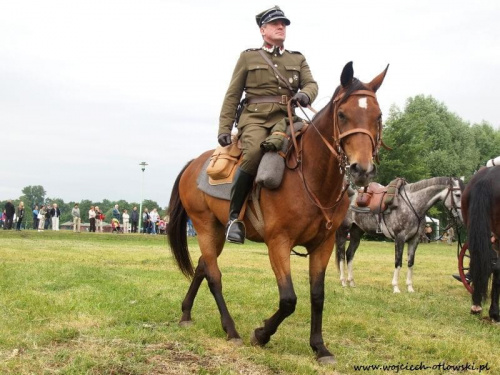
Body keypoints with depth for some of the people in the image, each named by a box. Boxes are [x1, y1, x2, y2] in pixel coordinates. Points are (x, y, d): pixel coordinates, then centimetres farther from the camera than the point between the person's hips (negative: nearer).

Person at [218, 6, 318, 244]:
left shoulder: (298, 59, 23)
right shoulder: (248, 57, 15)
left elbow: (311, 84, 9)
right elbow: (232, 95, 12)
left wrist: (305, 95, -17)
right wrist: (224, 128, 2)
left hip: (286, 119, 3)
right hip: (255, 118, -3)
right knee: (254, 153, -33)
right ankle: (234, 216, -23)